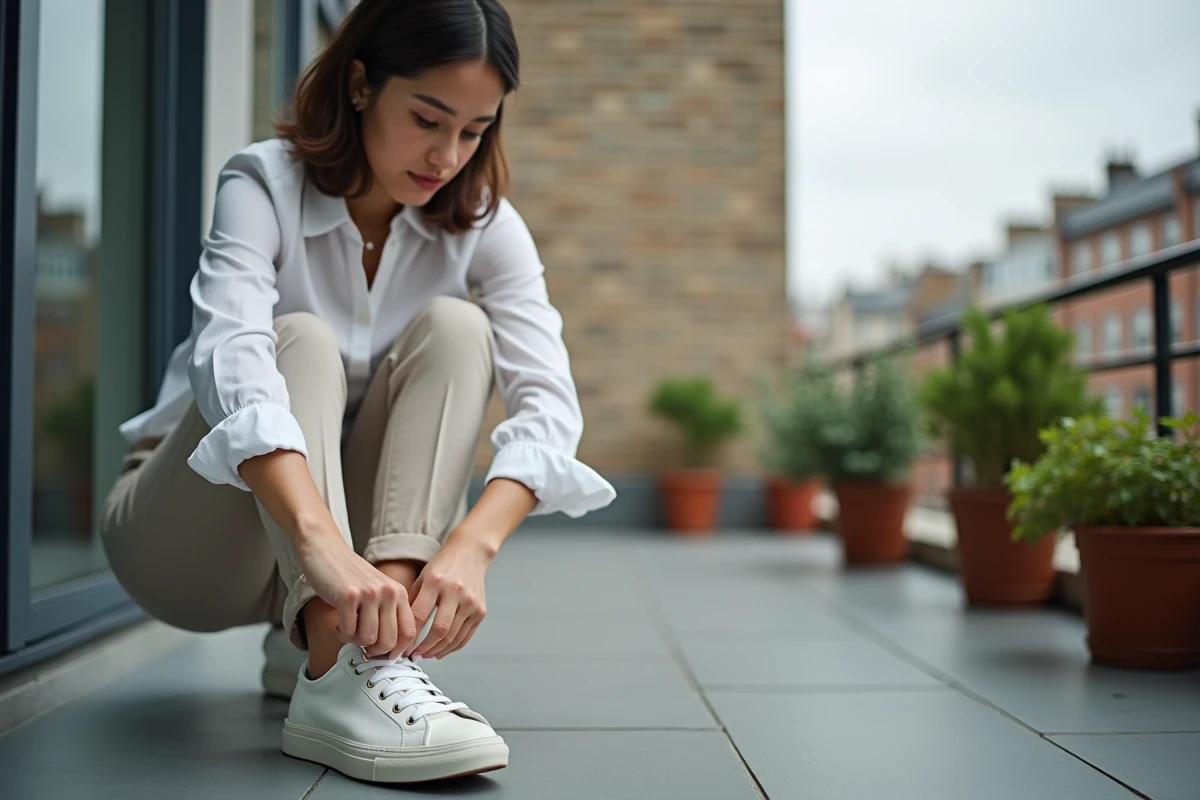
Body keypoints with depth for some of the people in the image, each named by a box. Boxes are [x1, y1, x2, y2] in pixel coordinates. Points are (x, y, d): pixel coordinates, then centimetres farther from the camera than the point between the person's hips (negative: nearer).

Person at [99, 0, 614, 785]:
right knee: (303, 340, -29)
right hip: (191, 538, -2)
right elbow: (233, 360, -37)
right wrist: (322, 543, -53)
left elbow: (549, 398, -22)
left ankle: (308, 639, -26)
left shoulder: (482, 221, -9)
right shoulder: (265, 183, -18)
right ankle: (340, 679, -47)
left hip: (351, 529, 3)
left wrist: (472, 544, -41)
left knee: (454, 327, -19)